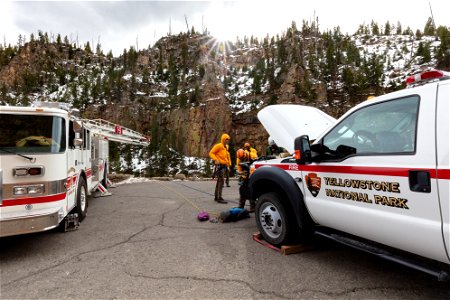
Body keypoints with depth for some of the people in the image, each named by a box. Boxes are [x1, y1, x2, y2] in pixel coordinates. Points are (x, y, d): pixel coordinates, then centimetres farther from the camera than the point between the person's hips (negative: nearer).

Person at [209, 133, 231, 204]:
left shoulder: (225, 147, 19)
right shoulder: (218, 146, -8)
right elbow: (211, 153, -13)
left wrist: (228, 164, 20)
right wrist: (216, 159, -26)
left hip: (224, 166, 10)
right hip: (220, 166, -10)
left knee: (219, 181, 14)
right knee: (221, 181, -14)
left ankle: (216, 197, 22)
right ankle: (219, 198, -13)